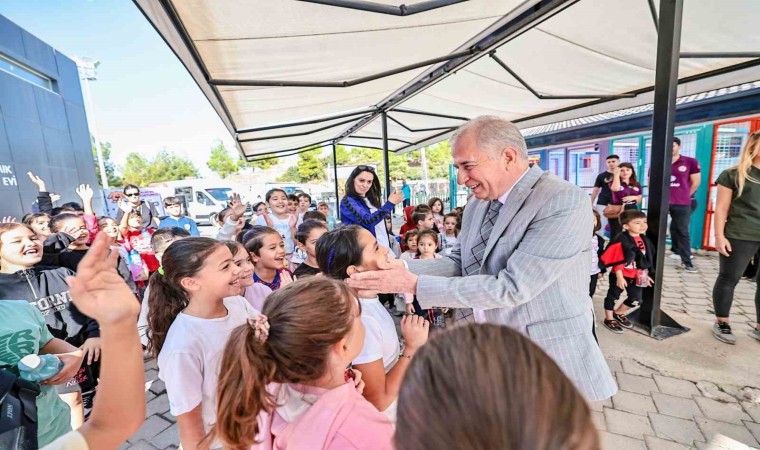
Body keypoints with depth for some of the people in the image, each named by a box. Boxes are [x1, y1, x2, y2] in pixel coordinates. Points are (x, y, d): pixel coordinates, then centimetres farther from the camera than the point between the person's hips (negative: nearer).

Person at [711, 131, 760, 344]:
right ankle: (721, 323, 16)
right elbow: (721, 207, -3)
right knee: (728, 279, 4)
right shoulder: (733, 174, -1)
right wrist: (719, 235, -9)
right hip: (740, 237, -4)